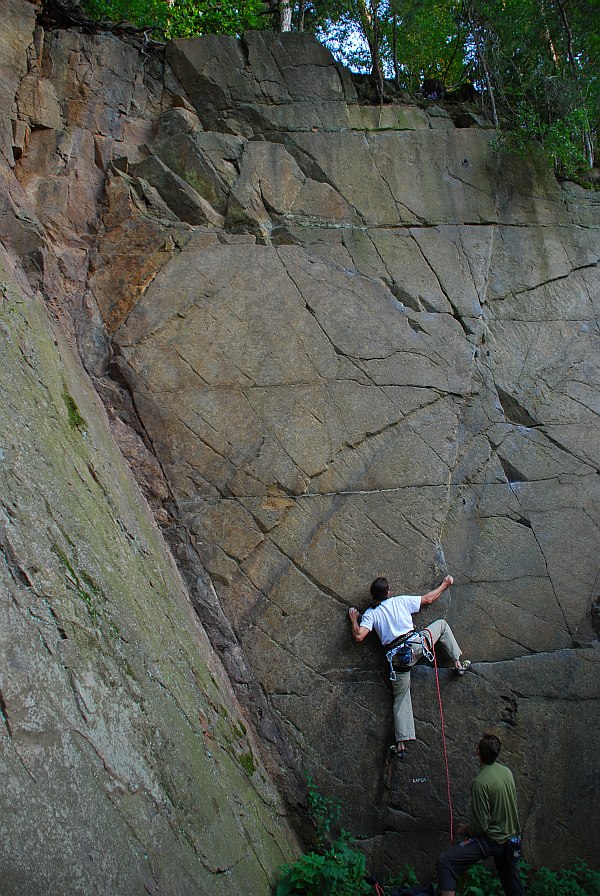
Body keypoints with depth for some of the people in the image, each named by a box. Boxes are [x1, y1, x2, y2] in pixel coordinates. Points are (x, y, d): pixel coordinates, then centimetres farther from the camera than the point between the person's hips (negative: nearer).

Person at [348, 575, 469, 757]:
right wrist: (444, 585, 33)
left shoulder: (370, 614, 7)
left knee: (401, 699, 12)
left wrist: (354, 620, 12)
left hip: (397, 658, 1)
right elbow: (428, 598, 18)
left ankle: (401, 743, 2)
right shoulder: (400, 601, 7)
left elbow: (359, 636, -7)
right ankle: (458, 663, 20)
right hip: (416, 644, -1)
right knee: (441, 624, 23)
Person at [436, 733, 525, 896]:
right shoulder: (507, 771, -1)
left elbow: (481, 825, -21)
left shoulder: (480, 782, -23)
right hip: (512, 838, 8)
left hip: (492, 839, -8)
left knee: (445, 862, -15)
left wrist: (465, 830, 0)